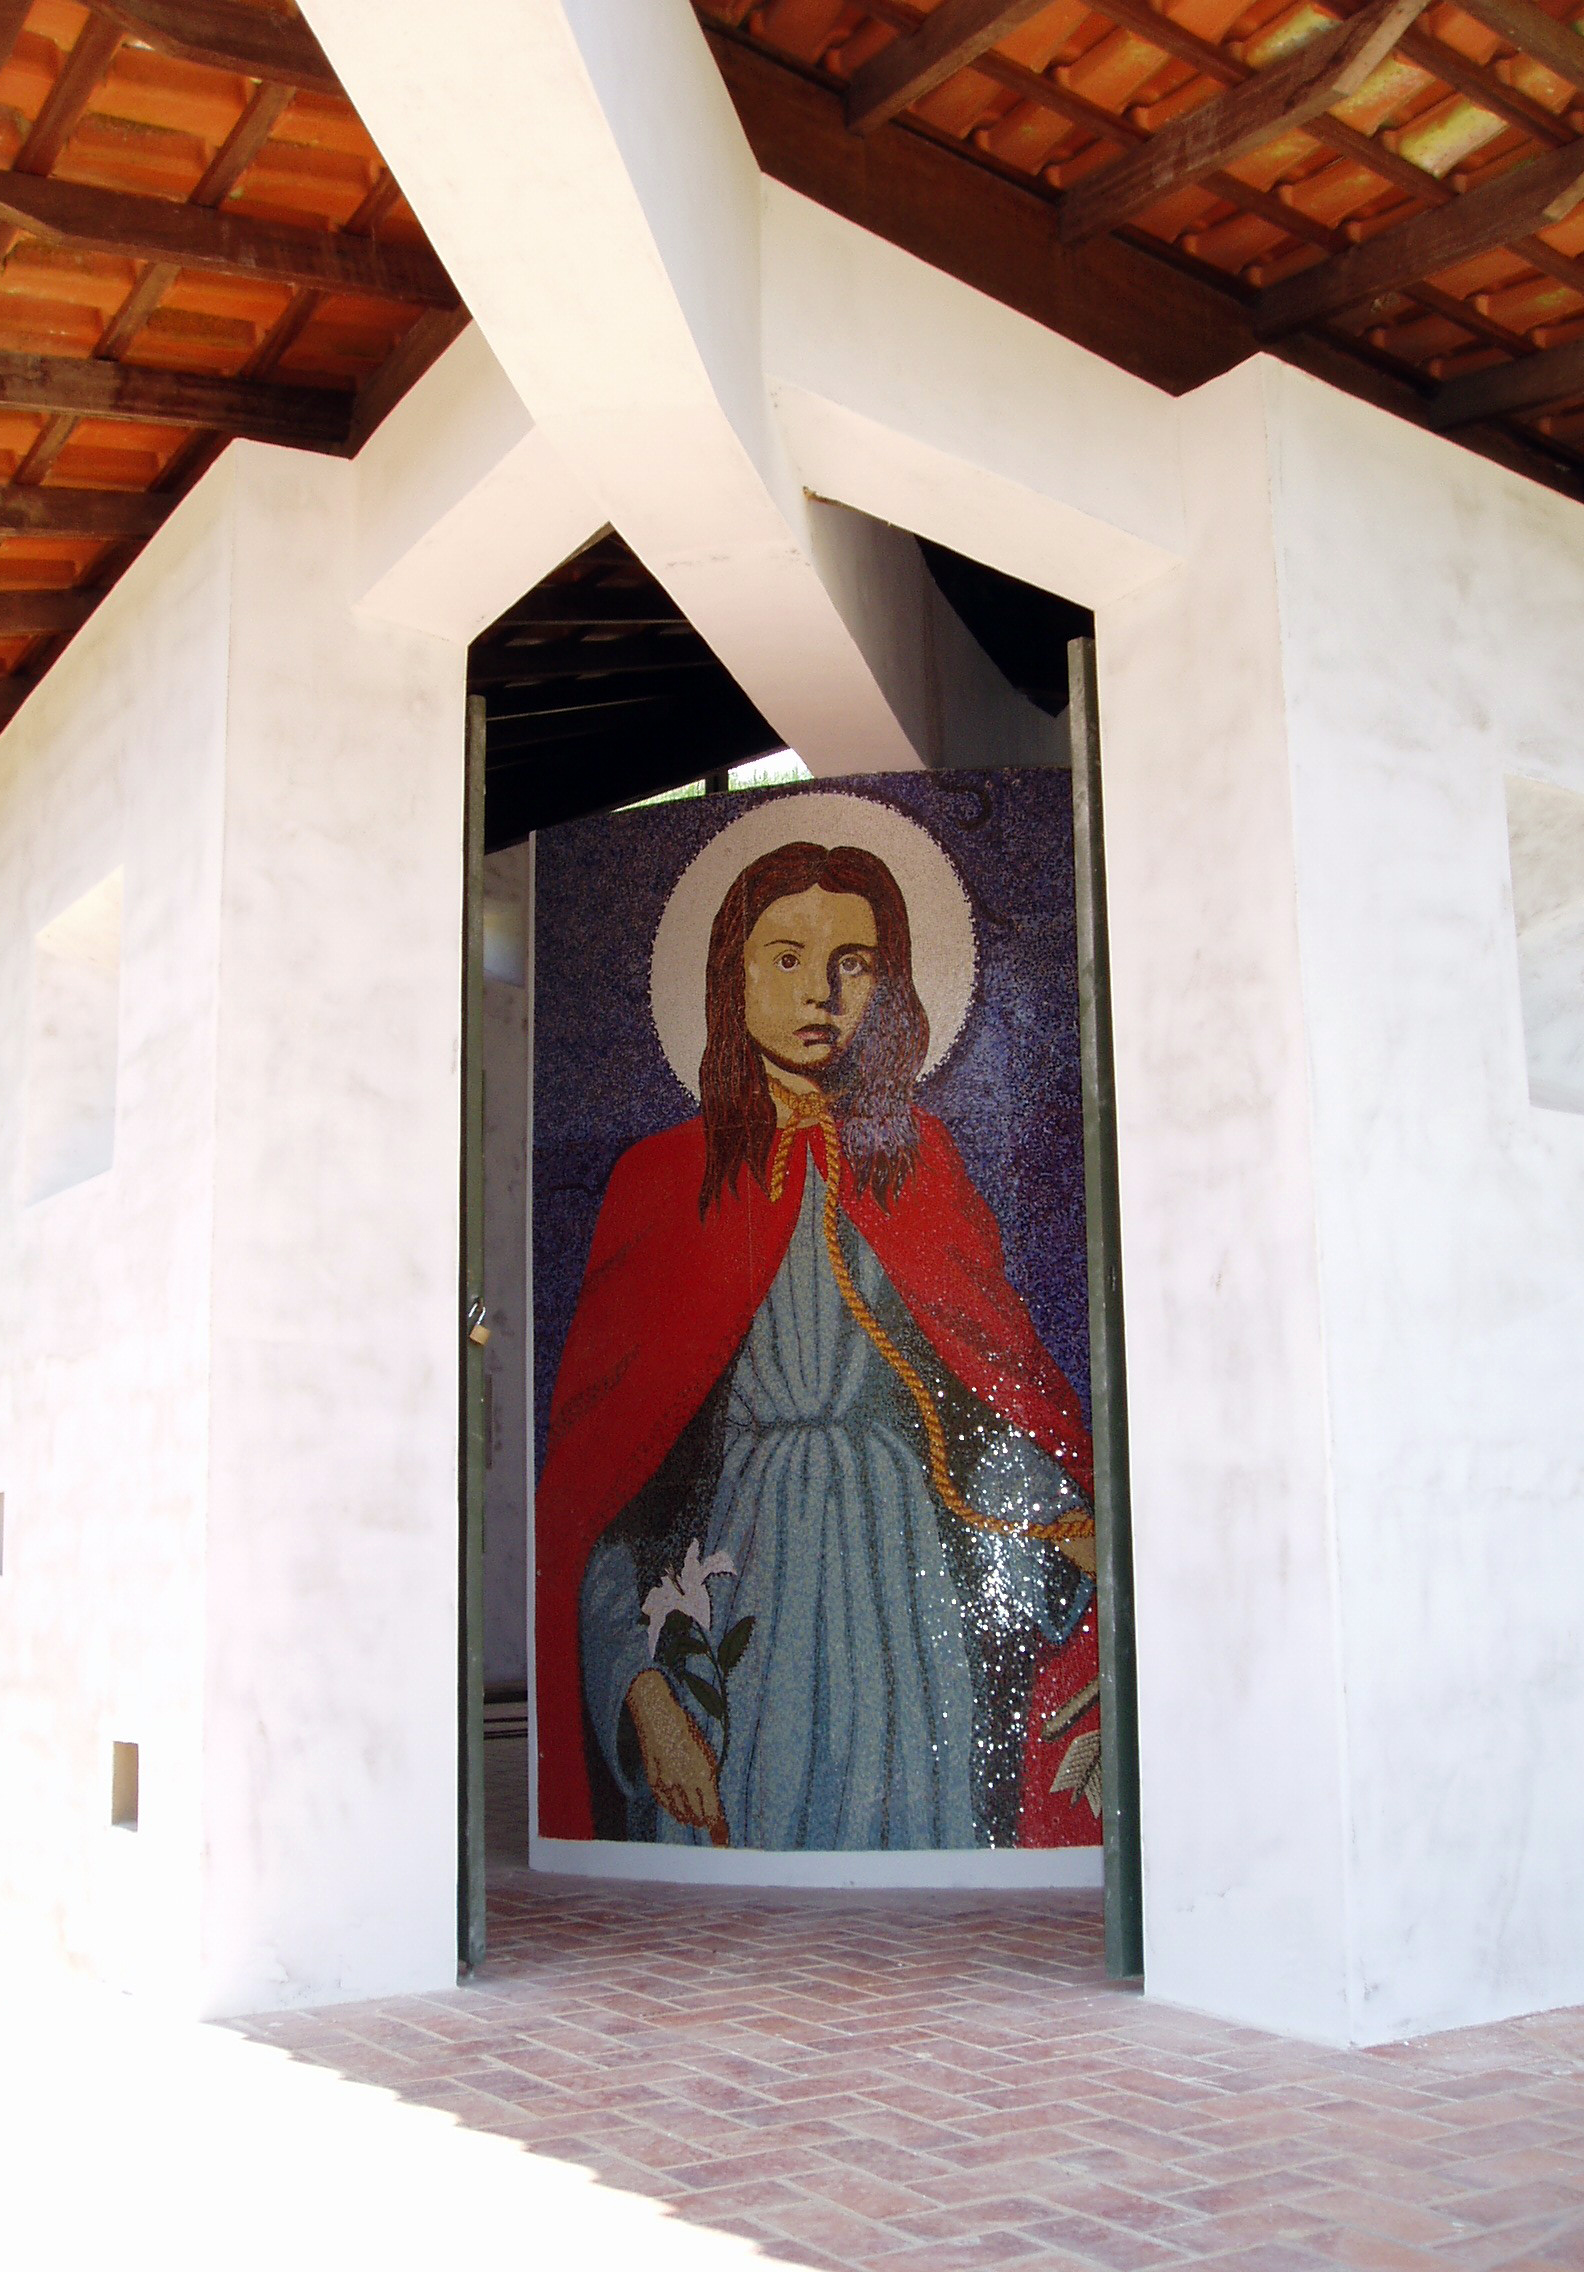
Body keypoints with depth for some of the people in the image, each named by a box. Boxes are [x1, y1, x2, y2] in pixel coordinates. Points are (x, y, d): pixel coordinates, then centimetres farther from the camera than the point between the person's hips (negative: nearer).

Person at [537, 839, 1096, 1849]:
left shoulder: (916, 1157, 8)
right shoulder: (665, 1178, 2)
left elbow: (994, 1374, 7)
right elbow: (595, 1464, 0)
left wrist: (1072, 1524, -12)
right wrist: (643, 1687, -9)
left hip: (906, 1583, 1)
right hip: (737, 1598, -1)